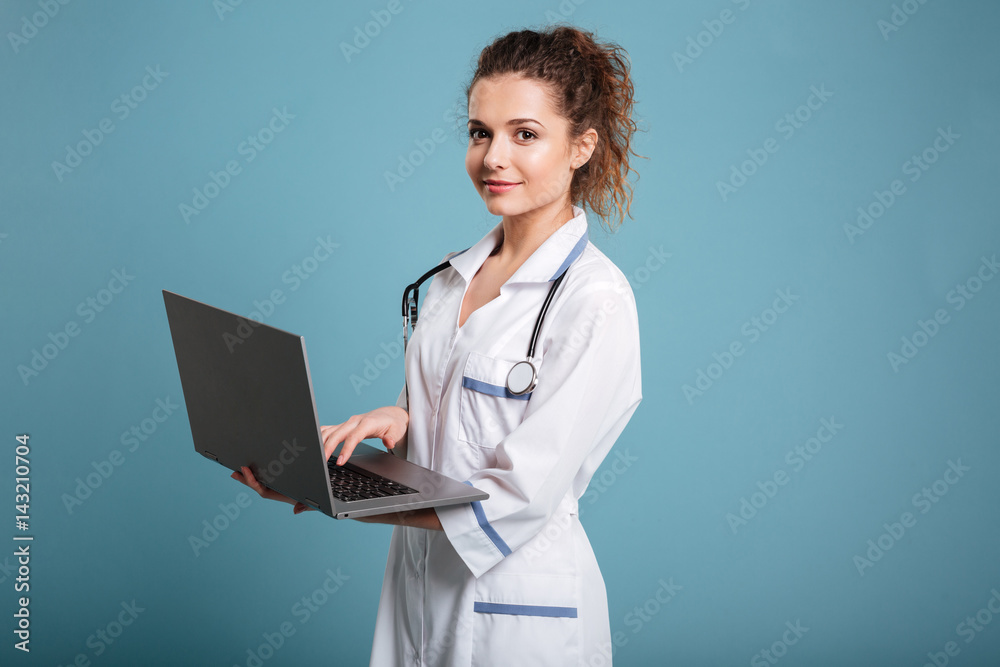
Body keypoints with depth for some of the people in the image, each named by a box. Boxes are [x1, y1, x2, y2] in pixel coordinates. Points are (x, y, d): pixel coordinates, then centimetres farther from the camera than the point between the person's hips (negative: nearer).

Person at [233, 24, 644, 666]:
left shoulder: (596, 303, -18)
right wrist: (399, 416, -8)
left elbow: (516, 499, -21)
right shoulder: (458, 274, 6)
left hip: (519, 608, -7)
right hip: (418, 580, 7)